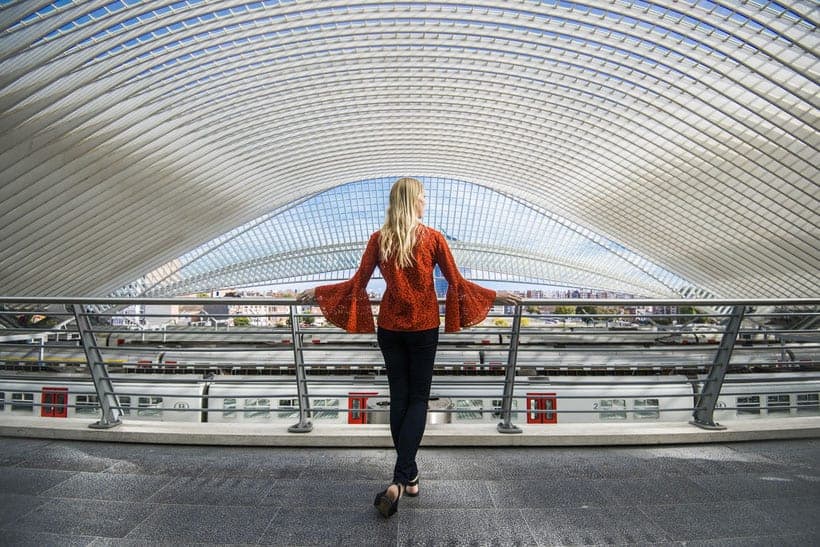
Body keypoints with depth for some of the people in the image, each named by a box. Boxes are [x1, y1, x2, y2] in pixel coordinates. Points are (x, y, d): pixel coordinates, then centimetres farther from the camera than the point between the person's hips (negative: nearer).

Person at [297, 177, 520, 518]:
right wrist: (495, 296, 9)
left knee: (398, 397, 14)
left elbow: (358, 283, -1)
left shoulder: (379, 239, -3)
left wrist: (317, 293, 13)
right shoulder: (433, 238, -8)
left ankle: (409, 477, 27)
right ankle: (400, 479, -2)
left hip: (389, 327, 2)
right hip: (423, 327, -2)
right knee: (418, 399, 9)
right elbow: (457, 283, -4)